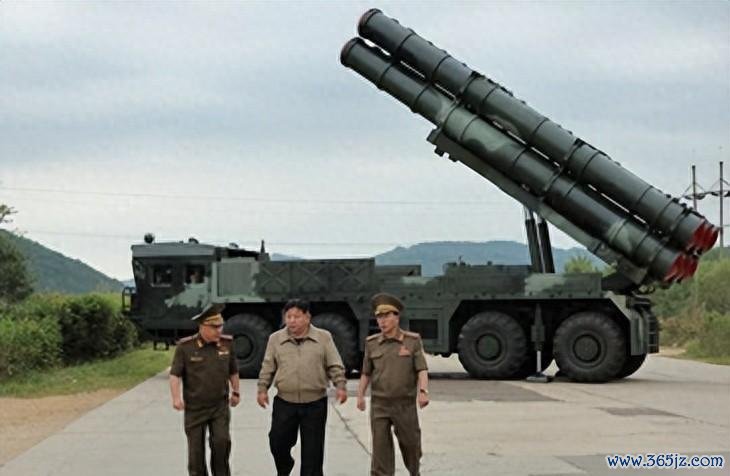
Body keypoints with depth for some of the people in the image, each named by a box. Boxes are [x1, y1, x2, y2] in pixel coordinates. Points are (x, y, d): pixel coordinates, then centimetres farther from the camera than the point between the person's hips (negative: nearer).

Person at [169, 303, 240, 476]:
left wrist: (235, 392, 17)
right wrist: (176, 397, -22)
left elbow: (233, 371, 12)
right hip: (194, 408, -1)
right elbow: (175, 374, -11)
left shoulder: (227, 343, -2)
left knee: (222, 441, -16)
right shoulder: (185, 346, -11)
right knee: (196, 450, 5)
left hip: (220, 406, 1)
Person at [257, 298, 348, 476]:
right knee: (277, 442, 5)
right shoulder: (275, 339, 4)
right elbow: (268, 368, 8)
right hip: (284, 403, 1)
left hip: (315, 404, -1)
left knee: (313, 448, 2)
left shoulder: (323, 338, 0)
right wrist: (263, 389, -1)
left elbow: (335, 366, 0)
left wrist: (340, 386, -12)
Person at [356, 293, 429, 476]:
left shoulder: (412, 340, -4)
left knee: (410, 444, 12)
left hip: (405, 404, -1)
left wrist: (423, 391, -24)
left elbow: (422, 370, -9)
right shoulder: (372, 343, 3)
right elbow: (366, 373, 9)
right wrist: (360, 395, -2)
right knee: (380, 449, -4)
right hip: (379, 405, 1)